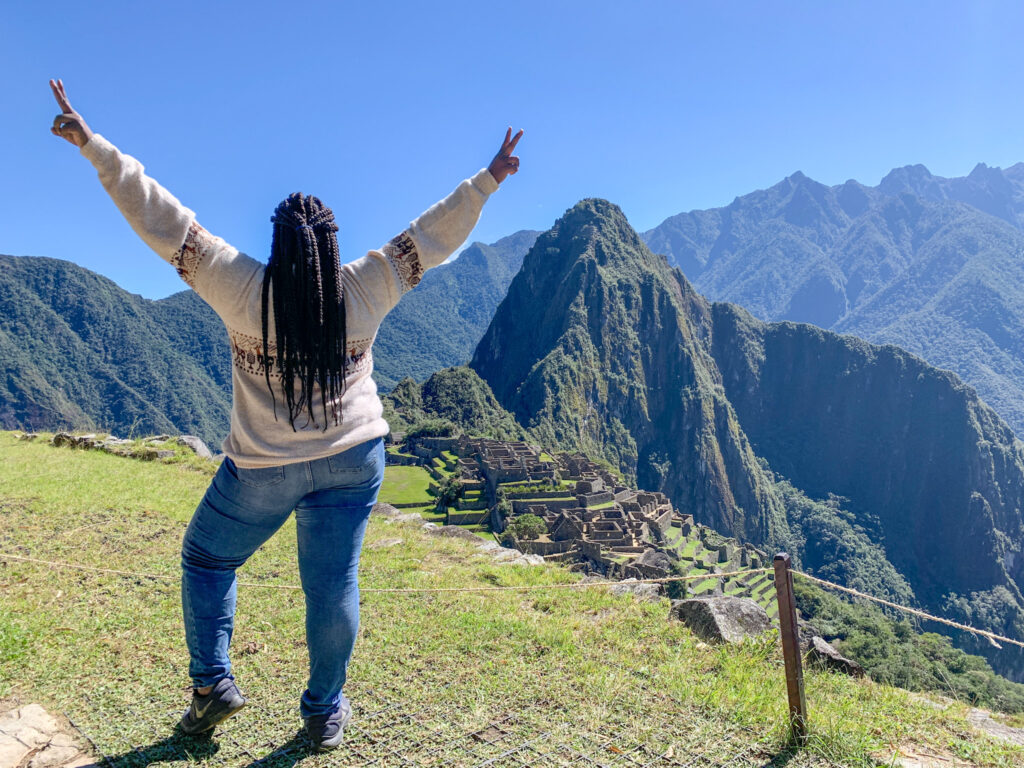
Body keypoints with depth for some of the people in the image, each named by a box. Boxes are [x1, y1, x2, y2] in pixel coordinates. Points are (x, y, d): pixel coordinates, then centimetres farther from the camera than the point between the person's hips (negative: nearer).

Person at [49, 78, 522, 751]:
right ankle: (324, 714, 24)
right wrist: (486, 181, 10)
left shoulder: (243, 286, -9)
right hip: (353, 460, 2)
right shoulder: (363, 289, -6)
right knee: (333, 585, 11)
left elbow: (163, 219, -7)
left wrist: (95, 148, 0)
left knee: (207, 560, 23)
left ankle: (213, 684, 24)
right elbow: (432, 236, 1)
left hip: (263, 467, -1)